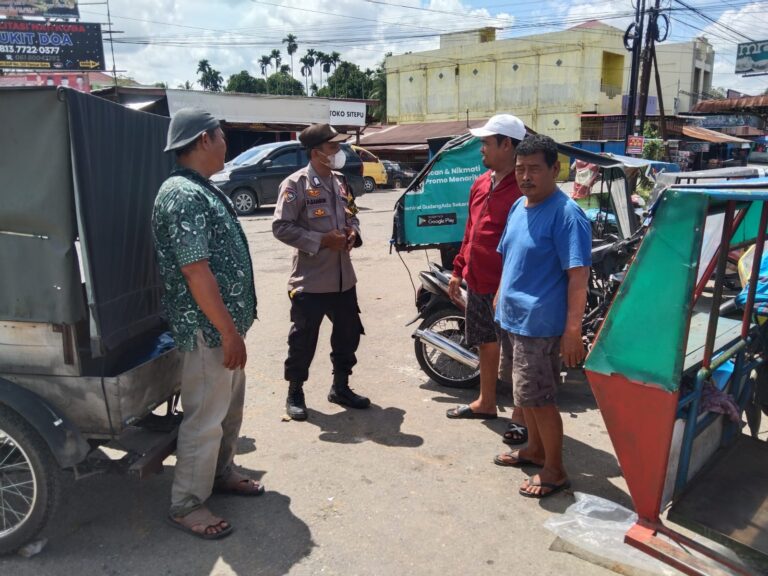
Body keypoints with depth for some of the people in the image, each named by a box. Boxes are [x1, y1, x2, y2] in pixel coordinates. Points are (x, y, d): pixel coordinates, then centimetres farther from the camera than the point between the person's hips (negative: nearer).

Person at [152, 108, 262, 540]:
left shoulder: (204, 189, 12)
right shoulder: (183, 196, -20)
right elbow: (196, 272, -25)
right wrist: (229, 332, -22)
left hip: (226, 322, 10)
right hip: (209, 329, -10)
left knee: (230, 409, 21)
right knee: (205, 419, 2)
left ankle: (222, 473, 39)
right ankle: (187, 506, 18)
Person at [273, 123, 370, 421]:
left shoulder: (340, 182, 11)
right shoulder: (295, 184, -12)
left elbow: (352, 215, 23)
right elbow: (281, 227, -16)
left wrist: (353, 232, 0)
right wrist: (321, 240, -19)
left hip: (343, 277, 7)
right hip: (310, 280, -7)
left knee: (348, 333, 15)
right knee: (303, 339, 3)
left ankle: (340, 387, 33)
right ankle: (295, 393, 21)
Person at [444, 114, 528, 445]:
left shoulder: (523, 189, -17)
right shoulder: (480, 185, 11)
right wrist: (458, 271, 17)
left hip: (506, 287, -8)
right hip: (477, 284, 8)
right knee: (486, 345, 21)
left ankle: (521, 416, 19)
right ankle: (486, 403, 37)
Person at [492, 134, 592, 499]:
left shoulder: (566, 213, -17)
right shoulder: (518, 207, 10)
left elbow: (578, 274, -21)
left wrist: (573, 329, -25)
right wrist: (500, 299, 21)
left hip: (540, 325, -9)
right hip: (511, 319, 9)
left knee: (538, 399, -1)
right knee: (526, 395, 20)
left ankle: (555, 470, 16)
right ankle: (535, 449, 38)